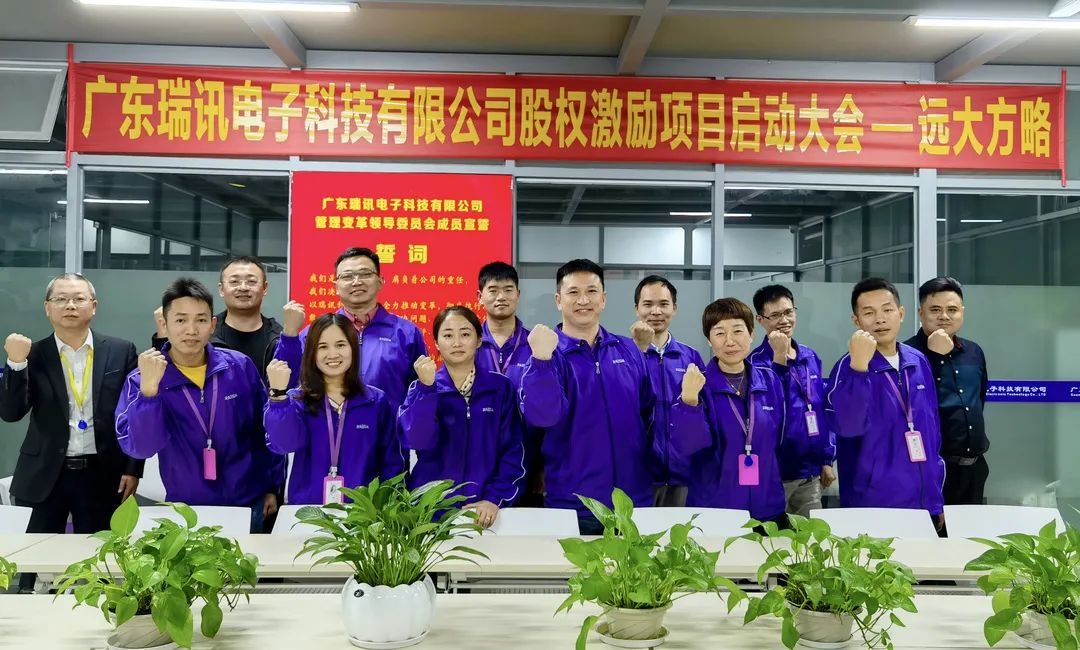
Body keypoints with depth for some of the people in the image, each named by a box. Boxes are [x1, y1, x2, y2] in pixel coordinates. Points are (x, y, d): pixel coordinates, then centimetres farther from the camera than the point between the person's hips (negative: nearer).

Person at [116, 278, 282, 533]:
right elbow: (140, 448, -22)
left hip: (248, 504, 2)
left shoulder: (240, 366, -7)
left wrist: (273, 486, 7)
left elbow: (264, 431, 3)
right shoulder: (141, 380, -11)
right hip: (186, 509, -1)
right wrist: (149, 388, -33)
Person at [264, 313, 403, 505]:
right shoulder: (297, 400, 5)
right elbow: (284, 443, -13)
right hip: (308, 509, 0)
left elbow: (391, 462, 8)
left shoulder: (376, 401, 5)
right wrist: (278, 393, -23)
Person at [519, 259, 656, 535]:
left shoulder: (628, 350, 5)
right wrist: (542, 359, -36)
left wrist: (650, 469, 8)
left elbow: (650, 414, 14)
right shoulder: (545, 354, -7)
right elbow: (541, 417, -24)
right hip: (572, 506, -3)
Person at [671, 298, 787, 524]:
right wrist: (689, 399, -35)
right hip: (712, 509, -3)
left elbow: (779, 439, 11)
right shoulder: (698, 383, -9)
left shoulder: (769, 381, 1)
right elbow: (689, 444, -22)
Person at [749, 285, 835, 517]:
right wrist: (779, 358, -25)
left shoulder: (811, 357, 7)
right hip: (774, 473, -5)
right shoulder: (757, 362, -10)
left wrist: (827, 459, 11)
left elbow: (824, 410, 13)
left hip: (811, 473, 6)